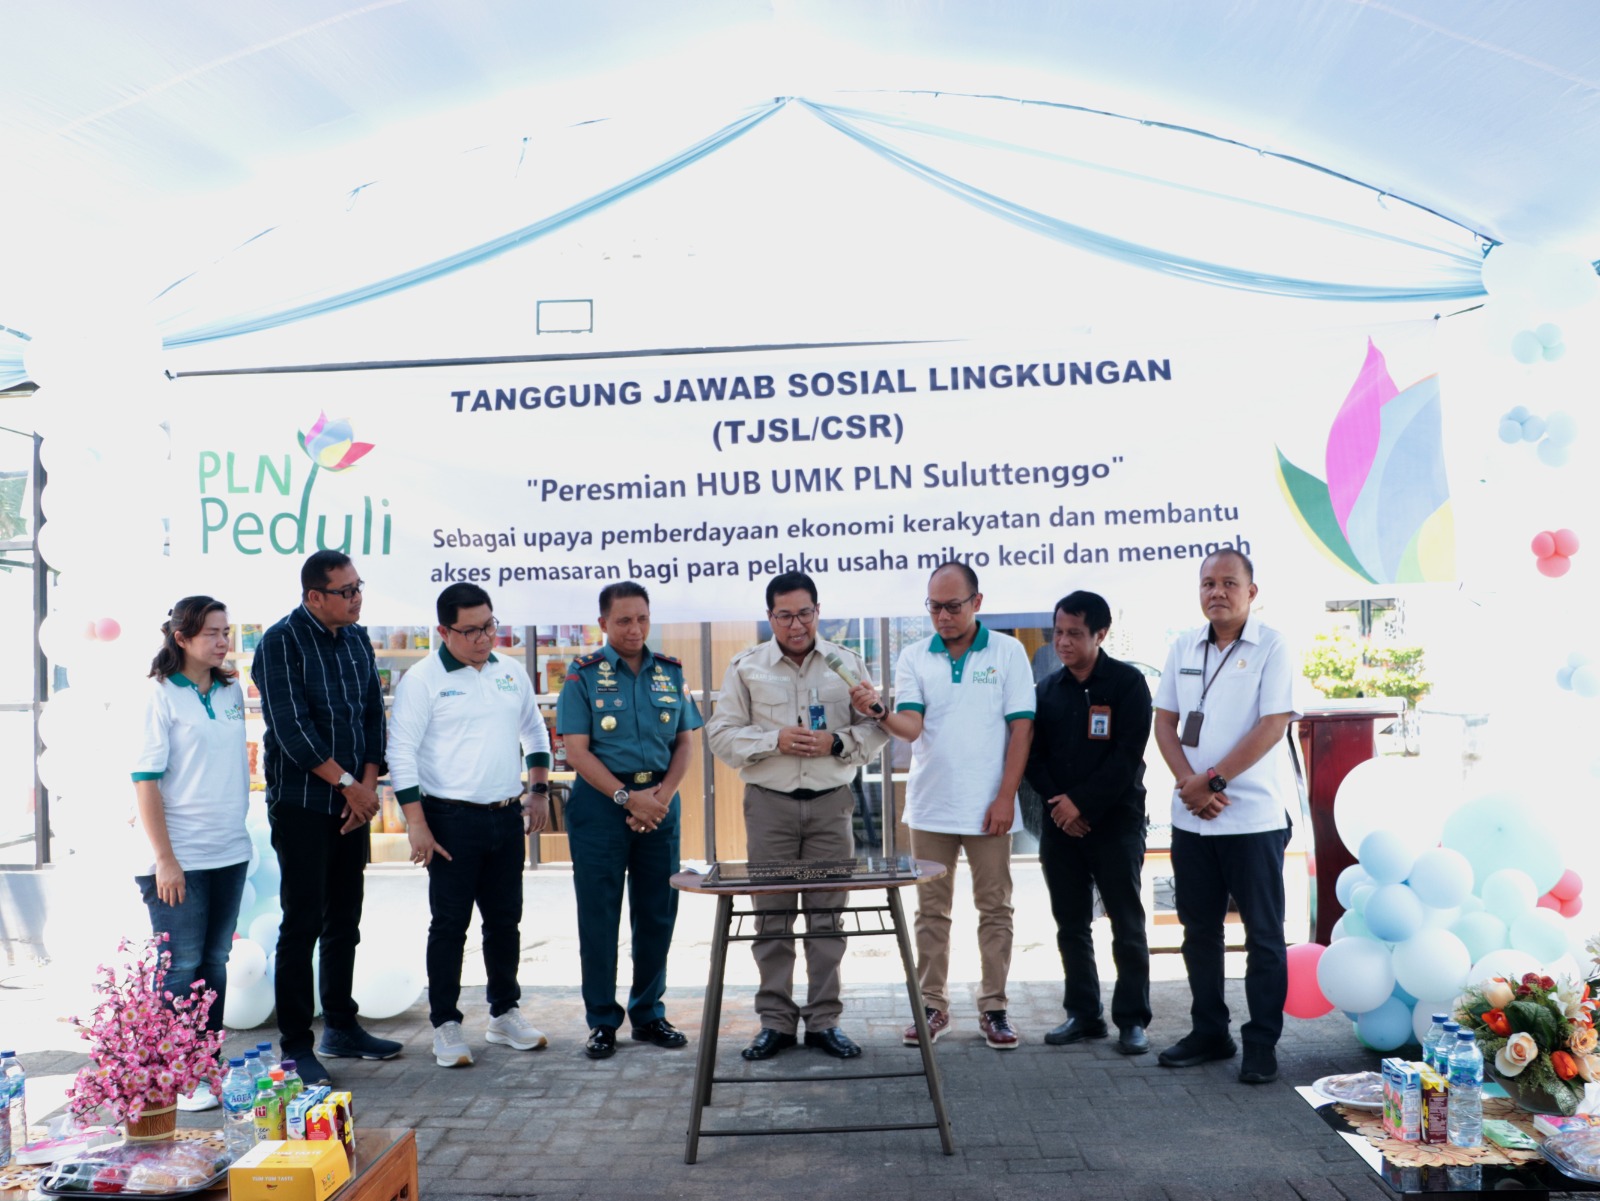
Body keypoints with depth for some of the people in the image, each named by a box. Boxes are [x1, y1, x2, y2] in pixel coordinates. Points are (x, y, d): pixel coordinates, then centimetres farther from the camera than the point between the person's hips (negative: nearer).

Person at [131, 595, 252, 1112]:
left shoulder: (232, 691, 9)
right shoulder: (160, 695, -9)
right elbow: (145, 780, -12)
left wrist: (238, 826, 14)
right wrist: (164, 858, -15)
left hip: (230, 851, 6)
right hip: (181, 857, -6)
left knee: (215, 963, 11)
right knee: (181, 967, -1)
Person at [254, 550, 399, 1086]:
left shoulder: (357, 640, 10)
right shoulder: (280, 644, -10)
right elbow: (291, 729, -16)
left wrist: (369, 784, -2)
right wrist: (347, 784, -14)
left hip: (353, 801, 6)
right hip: (301, 804, -6)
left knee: (345, 920, 12)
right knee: (303, 922, -3)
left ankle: (341, 1028, 24)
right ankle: (295, 1045, 6)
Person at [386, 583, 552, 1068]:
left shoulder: (511, 672, 9)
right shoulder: (423, 680, -8)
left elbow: (535, 730, 21)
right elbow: (401, 752, -11)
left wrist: (539, 790, 13)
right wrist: (416, 823, -14)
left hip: (507, 817, 5)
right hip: (453, 819, -5)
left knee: (505, 920, 13)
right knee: (450, 924, 1)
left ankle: (504, 1013, 27)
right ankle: (445, 1024, 13)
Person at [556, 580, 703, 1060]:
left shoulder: (670, 672, 8)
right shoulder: (583, 675, -2)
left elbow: (685, 741, 8)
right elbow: (577, 751, -8)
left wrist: (662, 795, -7)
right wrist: (628, 797, -15)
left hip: (660, 801, 4)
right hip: (601, 801, -3)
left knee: (658, 913, 8)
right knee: (599, 916, 2)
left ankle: (649, 1014, 21)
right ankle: (602, 1021, 13)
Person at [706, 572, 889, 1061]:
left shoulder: (848, 663, 6)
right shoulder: (746, 667, 4)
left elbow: (875, 727, 6)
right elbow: (722, 733, 1)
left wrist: (837, 743, -13)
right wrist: (775, 741, -13)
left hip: (831, 802, 1)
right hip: (769, 802, 0)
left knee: (827, 916, 5)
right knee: (772, 915, 4)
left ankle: (824, 1021, 15)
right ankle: (775, 1021, 13)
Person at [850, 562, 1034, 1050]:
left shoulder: (1007, 652, -1)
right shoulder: (914, 657, 4)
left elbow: (1021, 729, -4)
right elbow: (910, 726, -8)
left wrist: (1005, 797, -10)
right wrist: (877, 711, -29)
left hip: (988, 808, -2)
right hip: (930, 807, 2)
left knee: (995, 909, 5)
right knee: (931, 910, 9)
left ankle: (993, 1006, 15)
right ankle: (932, 1005, 19)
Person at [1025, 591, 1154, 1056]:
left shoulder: (1127, 683, -4)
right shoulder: (1048, 690, 10)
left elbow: (1127, 756, -12)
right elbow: (1034, 755, 8)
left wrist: (1082, 802, -14)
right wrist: (1057, 803, -8)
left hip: (1115, 821, -4)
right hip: (1061, 824, 5)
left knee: (1127, 925, 0)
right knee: (1071, 926, 9)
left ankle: (1132, 1020, 9)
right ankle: (1083, 1014, 19)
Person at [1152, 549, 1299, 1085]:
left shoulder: (1272, 648, -6)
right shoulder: (1183, 648, 9)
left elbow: (1272, 725, -13)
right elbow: (1165, 722, 7)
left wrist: (1213, 779, -15)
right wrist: (1191, 784, -7)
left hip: (1254, 816, -5)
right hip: (1191, 816, 5)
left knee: (1263, 934, 3)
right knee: (1199, 929, 13)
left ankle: (1261, 1043, 12)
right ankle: (1209, 1031, 25)